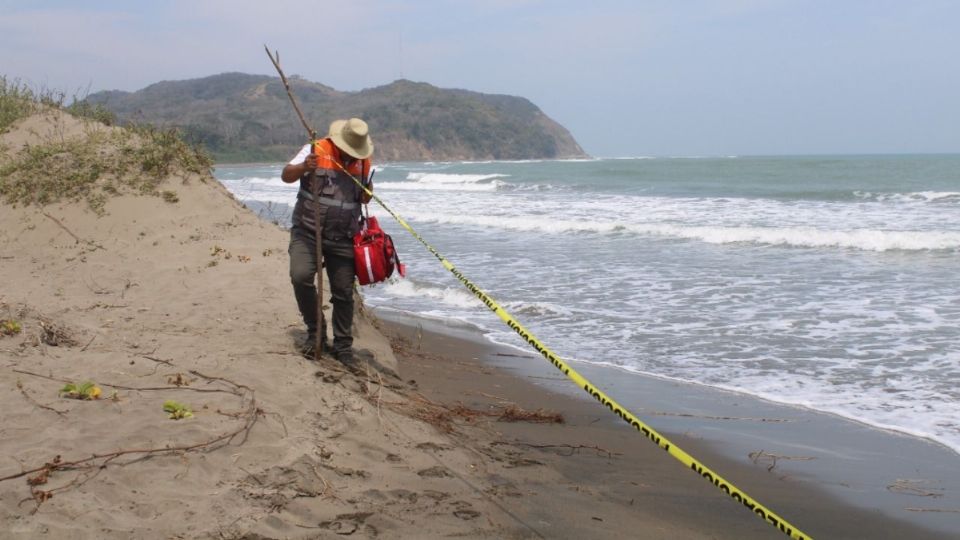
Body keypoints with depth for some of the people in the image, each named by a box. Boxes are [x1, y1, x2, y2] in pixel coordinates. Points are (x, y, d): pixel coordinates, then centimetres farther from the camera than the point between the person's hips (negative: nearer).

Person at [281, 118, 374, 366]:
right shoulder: (316, 150, -8)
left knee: (343, 292, 5)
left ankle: (343, 346, 20)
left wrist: (366, 193, -7)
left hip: (343, 238, 3)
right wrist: (303, 167, -35)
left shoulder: (363, 163, 5)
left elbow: (366, 198, 18)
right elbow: (286, 176, -14)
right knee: (301, 275, -23)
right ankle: (316, 331, -3)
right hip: (307, 231, -3)